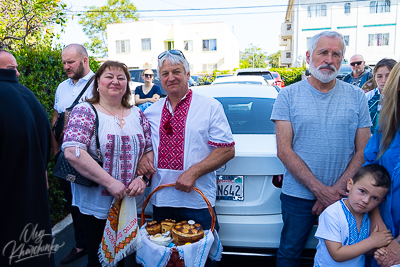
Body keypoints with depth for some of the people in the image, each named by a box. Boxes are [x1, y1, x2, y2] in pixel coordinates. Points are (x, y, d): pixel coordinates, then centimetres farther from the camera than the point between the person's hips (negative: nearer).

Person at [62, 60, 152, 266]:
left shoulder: (137, 115, 6)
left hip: (130, 202, 4)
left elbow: (150, 150, 7)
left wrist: (143, 177, -11)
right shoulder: (84, 111, -8)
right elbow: (72, 152, -21)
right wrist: (110, 182, -23)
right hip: (95, 205, -4)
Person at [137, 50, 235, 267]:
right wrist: (143, 156, -4)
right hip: (161, 201, 4)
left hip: (197, 202, -4)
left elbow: (227, 150, -8)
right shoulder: (152, 111, 9)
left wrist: (194, 171, -18)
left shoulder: (210, 107, -4)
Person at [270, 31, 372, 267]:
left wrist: (336, 190, -12)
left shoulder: (357, 97, 2)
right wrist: (320, 190, -15)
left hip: (343, 197, 2)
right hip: (298, 195, -1)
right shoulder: (289, 95, -4)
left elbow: (363, 152, 1)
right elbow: (284, 151, -9)